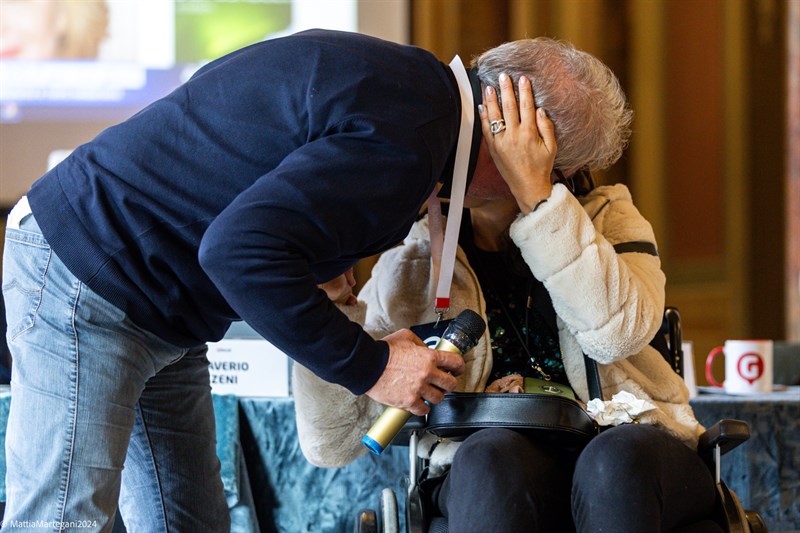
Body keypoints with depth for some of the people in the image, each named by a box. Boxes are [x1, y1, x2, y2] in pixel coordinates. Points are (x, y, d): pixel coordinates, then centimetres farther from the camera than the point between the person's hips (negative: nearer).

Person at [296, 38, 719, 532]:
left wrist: (535, 194, -19)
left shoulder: (609, 218, 7)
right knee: (491, 454, -35)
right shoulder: (415, 264, 6)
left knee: (617, 455, -35)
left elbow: (617, 331, -19)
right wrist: (330, 305, -12)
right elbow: (332, 443, 0)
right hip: (483, 482, 0)